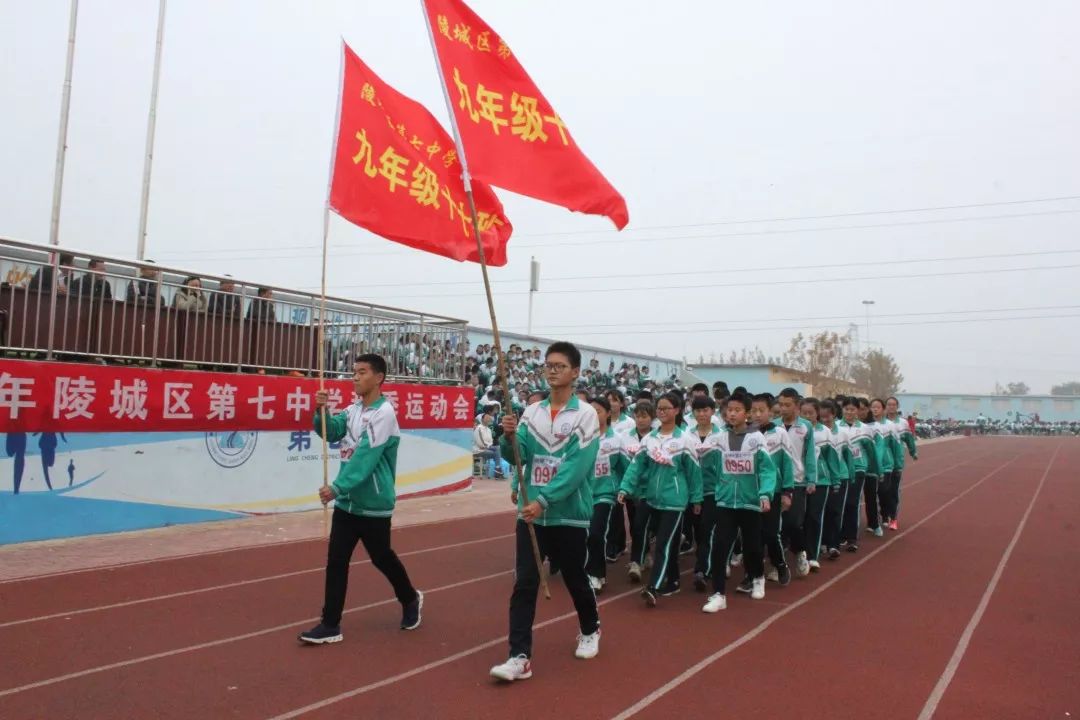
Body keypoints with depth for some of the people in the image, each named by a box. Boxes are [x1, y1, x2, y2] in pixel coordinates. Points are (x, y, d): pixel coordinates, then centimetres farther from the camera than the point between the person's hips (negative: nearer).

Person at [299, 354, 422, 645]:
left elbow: (365, 457, -24)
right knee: (336, 561, 4)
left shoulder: (384, 413, -18)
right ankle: (330, 625, 12)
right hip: (347, 501, 6)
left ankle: (410, 599, 36)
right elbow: (331, 432, 0)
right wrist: (321, 411, -18)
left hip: (373, 504, -6)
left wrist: (337, 487, -29)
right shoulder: (352, 409, 7)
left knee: (382, 558, 11)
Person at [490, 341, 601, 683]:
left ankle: (590, 630, 41)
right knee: (524, 584, -2)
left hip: (570, 514, -3)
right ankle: (520, 657, 3)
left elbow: (578, 466, -18)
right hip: (530, 512, 3)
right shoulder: (532, 412, 4)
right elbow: (517, 456, -1)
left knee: (575, 579, 15)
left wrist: (544, 501, -25)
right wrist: (509, 436, -23)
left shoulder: (585, 414, -9)